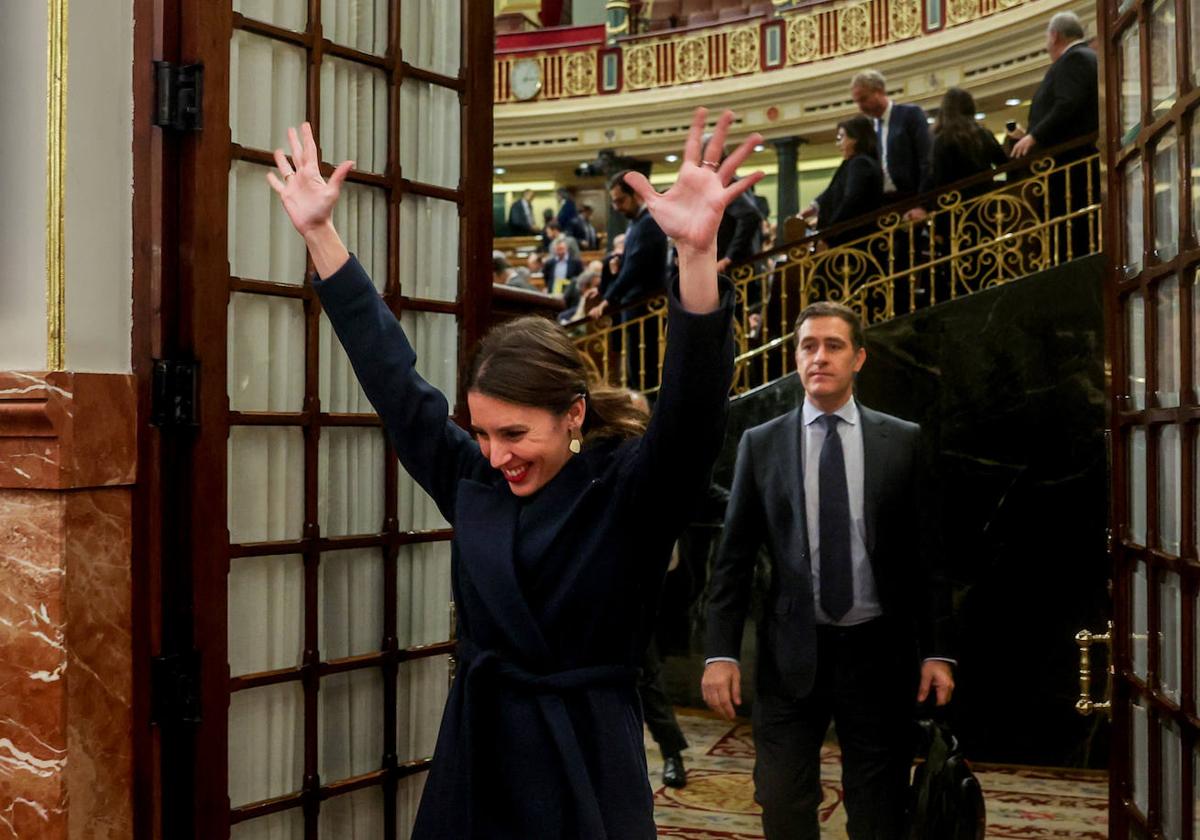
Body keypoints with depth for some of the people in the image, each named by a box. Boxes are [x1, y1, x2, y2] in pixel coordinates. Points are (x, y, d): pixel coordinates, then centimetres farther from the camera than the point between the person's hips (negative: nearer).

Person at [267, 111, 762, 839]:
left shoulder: (630, 493, -10)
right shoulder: (472, 483, 2)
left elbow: (694, 409, -26)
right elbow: (392, 375, 5)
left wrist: (698, 253, -41)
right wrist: (320, 233, 3)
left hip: (585, 768, -4)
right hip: (473, 759, 4)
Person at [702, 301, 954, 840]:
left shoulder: (903, 441, 3)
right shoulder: (761, 444, 4)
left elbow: (925, 552, 3)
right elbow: (734, 557, 3)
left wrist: (936, 652, -1)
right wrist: (720, 652, -4)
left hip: (876, 653, 0)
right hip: (791, 654, 0)